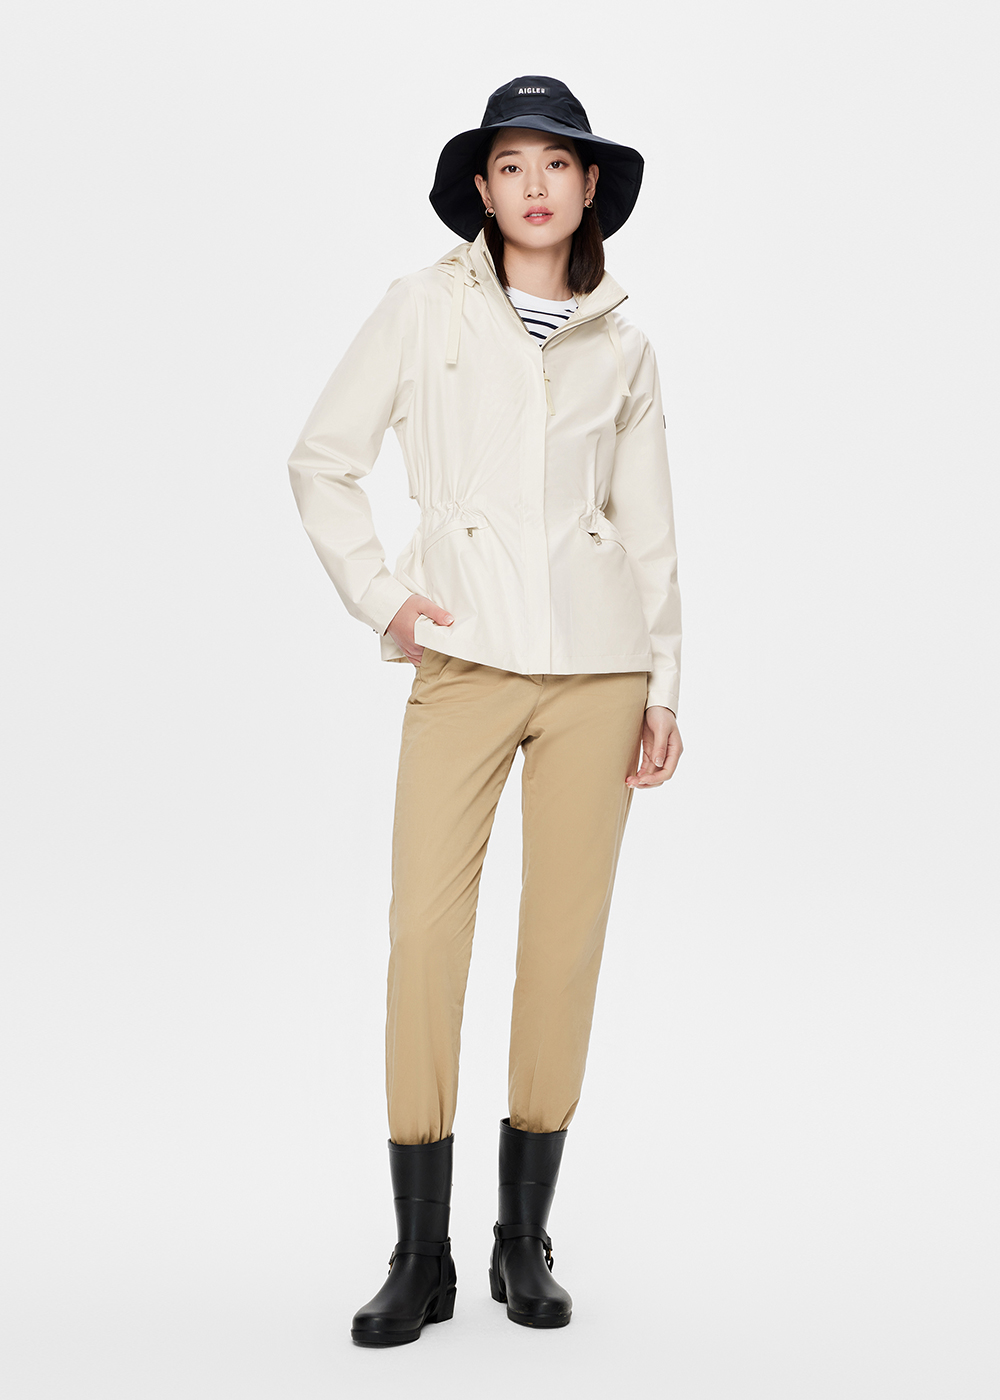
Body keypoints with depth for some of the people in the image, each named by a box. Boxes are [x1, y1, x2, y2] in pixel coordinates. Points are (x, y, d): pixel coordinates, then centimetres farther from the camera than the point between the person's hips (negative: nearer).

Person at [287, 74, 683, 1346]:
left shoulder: (621, 347, 11)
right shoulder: (425, 305, 6)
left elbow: (649, 531, 12)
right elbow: (322, 462, 8)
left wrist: (663, 689, 7)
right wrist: (381, 599, -2)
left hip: (596, 663, 2)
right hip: (465, 658, -1)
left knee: (566, 937, 2)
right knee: (425, 929, -9)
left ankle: (526, 1238, 15)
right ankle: (419, 1256, 3)